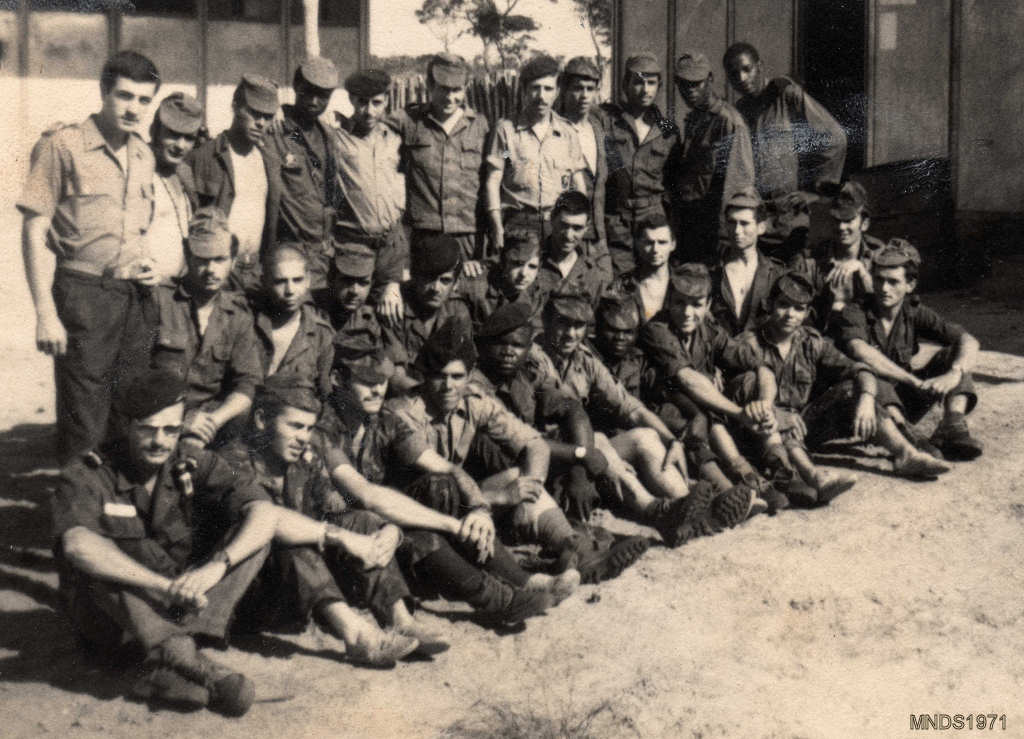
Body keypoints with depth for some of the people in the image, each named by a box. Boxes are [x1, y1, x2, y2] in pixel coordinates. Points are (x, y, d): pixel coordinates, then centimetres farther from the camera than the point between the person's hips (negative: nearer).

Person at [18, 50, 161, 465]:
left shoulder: (143, 155, 13)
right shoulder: (63, 146, -6)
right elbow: (35, 232, -8)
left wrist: (145, 267, 6)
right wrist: (45, 313, -14)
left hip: (134, 295, 6)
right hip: (83, 294, -6)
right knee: (83, 421, -2)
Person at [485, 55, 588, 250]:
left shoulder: (568, 132, 12)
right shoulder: (506, 129, 5)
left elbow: (579, 185, 13)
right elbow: (492, 181, 3)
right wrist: (497, 229, -5)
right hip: (518, 223, -2)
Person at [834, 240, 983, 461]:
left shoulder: (914, 313, 0)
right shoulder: (854, 313, -12)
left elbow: (968, 342, -11)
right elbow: (860, 352, -34)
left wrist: (954, 374, -33)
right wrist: (916, 382, -38)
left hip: (903, 404, 4)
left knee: (954, 352, -8)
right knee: (869, 369, -32)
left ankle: (953, 425, -30)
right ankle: (906, 433, -47)